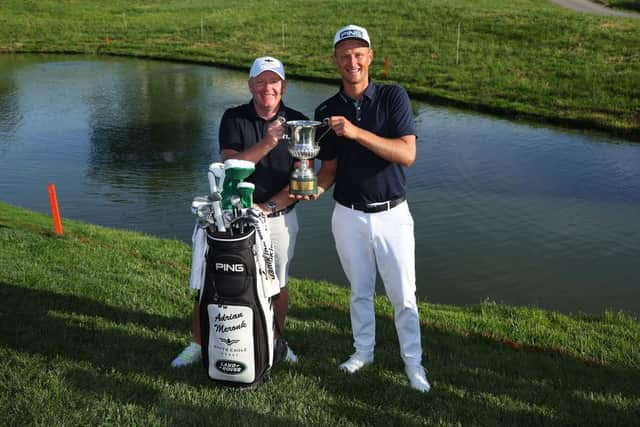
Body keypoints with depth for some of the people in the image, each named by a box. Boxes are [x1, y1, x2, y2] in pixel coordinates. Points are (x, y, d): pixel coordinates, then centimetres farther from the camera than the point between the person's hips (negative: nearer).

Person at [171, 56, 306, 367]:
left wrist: (268, 207, -14)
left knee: (278, 286, 11)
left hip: (280, 218, 0)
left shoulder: (298, 122, -2)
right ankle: (197, 344, 19)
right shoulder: (234, 118, -3)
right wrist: (267, 143, -28)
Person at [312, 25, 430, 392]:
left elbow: (407, 154, -20)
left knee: (403, 295, 5)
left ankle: (413, 362, 21)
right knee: (360, 290, 16)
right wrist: (316, 188, -16)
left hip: (392, 213, -2)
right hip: (349, 215, 3)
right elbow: (330, 167, 6)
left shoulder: (393, 97, -8)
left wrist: (356, 132, -29)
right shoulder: (327, 111, 1)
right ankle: (363, 351, 34)